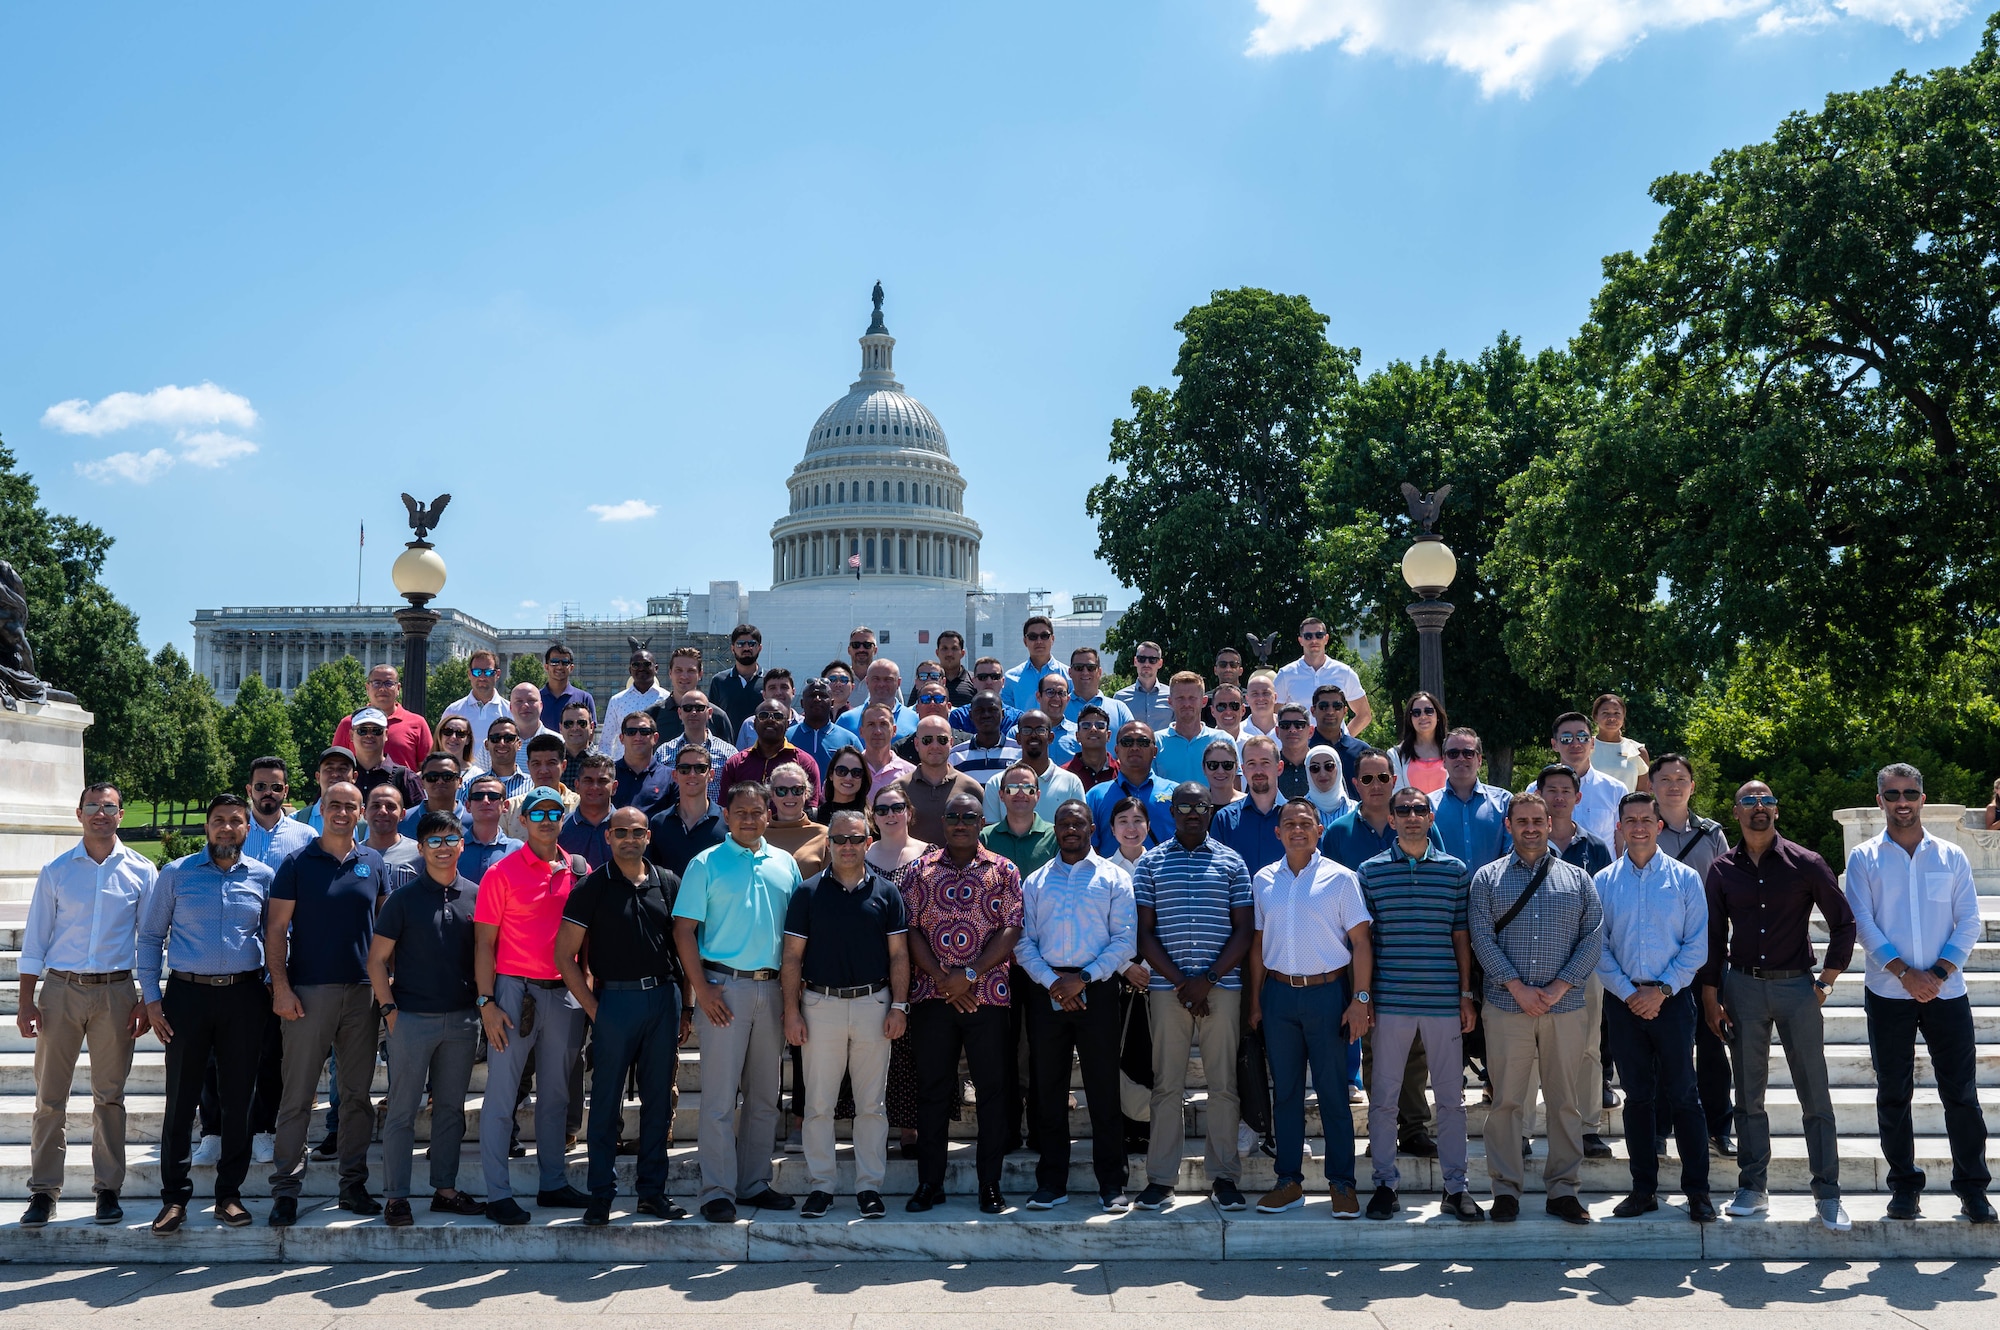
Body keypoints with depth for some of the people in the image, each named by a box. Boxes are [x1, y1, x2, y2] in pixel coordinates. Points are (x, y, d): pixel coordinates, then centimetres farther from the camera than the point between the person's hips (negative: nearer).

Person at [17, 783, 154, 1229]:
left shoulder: (141, 871, 4)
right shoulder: (55, 871, 5)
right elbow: (34, 940, 6)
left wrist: (146, 1001, 0)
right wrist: (25, 1002, 0)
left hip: (116, 992, 0)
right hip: (61, 990, 0)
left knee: (109, 1095, 6)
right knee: (50, 1096, 3)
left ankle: (108, 1189, 14)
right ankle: (43, 1192, 11)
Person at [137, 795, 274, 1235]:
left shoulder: (262, 877, 7)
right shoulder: (176, 875, 4)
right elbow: (150, 936, 6)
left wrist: (276, 986, 4)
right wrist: (151, 997, -1)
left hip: (244, 996, 1)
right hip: (188, 993, -1)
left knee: (237, 1098, 5)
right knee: (181, 1099, 1)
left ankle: (229, 1194, 14)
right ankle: (174, 1196, 9)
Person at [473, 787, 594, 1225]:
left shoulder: (579, 872, 8)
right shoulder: (502, 872, -3)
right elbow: (484, 942, -4)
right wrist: (486, 1002, -10)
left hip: (565, 994, 4)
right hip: (515, 992, -4)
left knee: (555, 1094, 12)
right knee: (501, 1097, -2)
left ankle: (553, 1184, 22)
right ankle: (498, 1194, 3)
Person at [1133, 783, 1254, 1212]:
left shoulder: (1231, 862, 8)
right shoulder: (1151, 863, 7)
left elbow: (1244, 931, 4)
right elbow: (1144, 932, 4)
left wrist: (1208, 980, -6)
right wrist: (1180, 982, -6)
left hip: (1221, 986, 0)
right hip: (1167, 986, 0)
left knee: (1223, 1083, 3)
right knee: (1167, 1084, 2)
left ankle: (1224, 1176, 11)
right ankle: (1160, 1178, 7)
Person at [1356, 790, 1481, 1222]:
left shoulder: (1455, 870, 7)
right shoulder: (1370, 871, 4)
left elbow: (1461, 937, 9)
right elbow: (1363, 939, 5)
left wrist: (1466, 995, 5)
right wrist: (1361, 997, 1)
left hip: (1444, 1001, 1)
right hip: (1389, 1002, -1)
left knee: (1451, 1097, 6)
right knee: (1384, 1097, 4)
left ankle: (1456, 1187, 15)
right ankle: (1385, 1183, 15)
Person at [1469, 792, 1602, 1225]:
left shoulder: (1577, 879, 10)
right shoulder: (1488, 878, 7)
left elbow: (1593, 937, 3)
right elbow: (1482, 937, -2)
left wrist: (1558, 987, -8)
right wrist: (1518, 988, -11)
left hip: (1566, 1007, 1)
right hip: (1506, 1007, -1)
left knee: (1565, 1101, 4)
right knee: (1506, 1100, 1)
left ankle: (1562, 1189, 12)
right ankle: (1505, 1189, 8)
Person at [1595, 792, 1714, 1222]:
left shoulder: (1684, 878, 2)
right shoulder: (1603, 882, 6)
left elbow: (1697, 945, -1)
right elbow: (1598, 948, 4)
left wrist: (1662, 989, -9)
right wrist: (1629, 993, -7)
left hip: (1672, 999, -2)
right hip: (1624, 1001, 2)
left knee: (1681, 1094, -1)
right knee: (1637, 1096, 7)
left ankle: (1697, 1190, 7)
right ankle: (1643, 1189, 14)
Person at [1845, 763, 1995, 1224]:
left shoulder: (1951, 857, 8)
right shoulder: (1864, 858, 4)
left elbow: (1969, 921, 3)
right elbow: (1863, 923, -3)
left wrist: (1940, 972, -10)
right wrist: (1904, 973, -13)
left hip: (1946, 992, 0)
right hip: (1888, 994, 0)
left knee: (1961, 1093, 1)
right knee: (1893, 1094, 5)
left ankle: (1973, 1187, 12)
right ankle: (1904, 1186, 15)